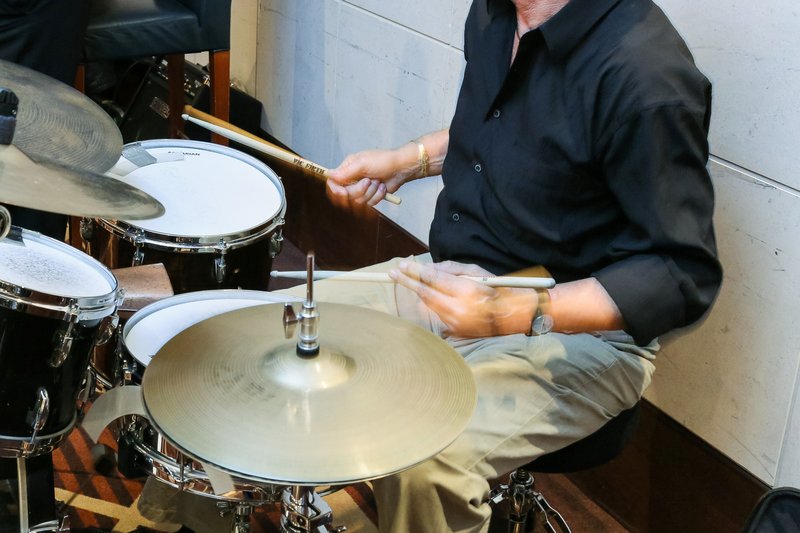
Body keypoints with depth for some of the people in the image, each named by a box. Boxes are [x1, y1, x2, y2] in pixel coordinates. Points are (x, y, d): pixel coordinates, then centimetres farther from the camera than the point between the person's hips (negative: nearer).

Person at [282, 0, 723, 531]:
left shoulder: (645, 73, -25)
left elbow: (685, 276, -23)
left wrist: (517, 314, -32)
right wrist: (407, 160, 6)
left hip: (577, 329, -8)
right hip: (454, 276, 8)